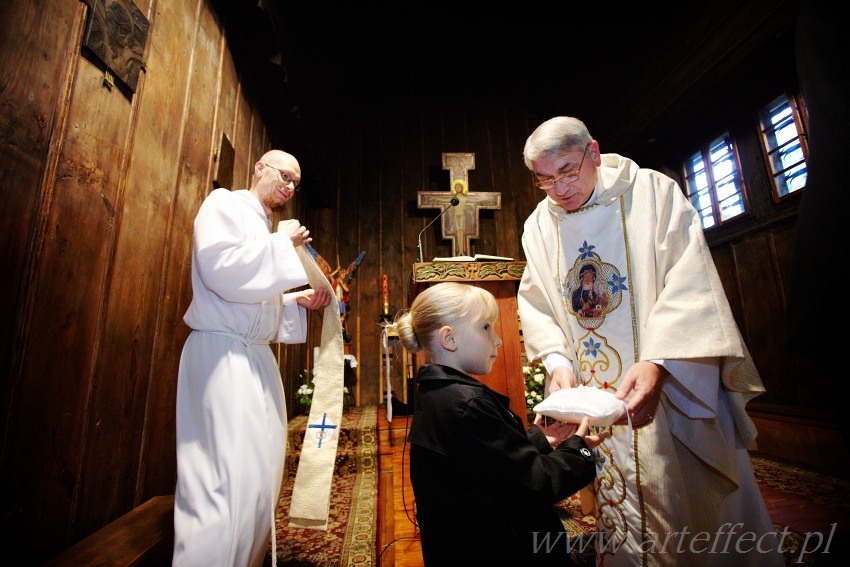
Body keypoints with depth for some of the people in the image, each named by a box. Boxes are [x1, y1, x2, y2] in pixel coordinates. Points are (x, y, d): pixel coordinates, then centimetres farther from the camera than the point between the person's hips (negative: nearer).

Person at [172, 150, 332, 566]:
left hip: (257, 356, 9)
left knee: (261, 472, 12)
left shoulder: (265, 229, 23)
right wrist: (283, 244, -10)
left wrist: (299, 301, 11)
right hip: (223, 352, -9)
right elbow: (218, 267, -19)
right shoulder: (225, 203, 1)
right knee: (229, 477, -12)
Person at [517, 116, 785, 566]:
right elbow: (533, 303, 2)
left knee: (700, 510, 11)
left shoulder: (652, 191, -5)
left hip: (675, 387, -2)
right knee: (618, 511, 14)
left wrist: (657, 362, -27)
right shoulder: (538, 226, 4)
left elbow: (690, 281, -14)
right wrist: (558, 360, -14)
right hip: (596, 399, 3)